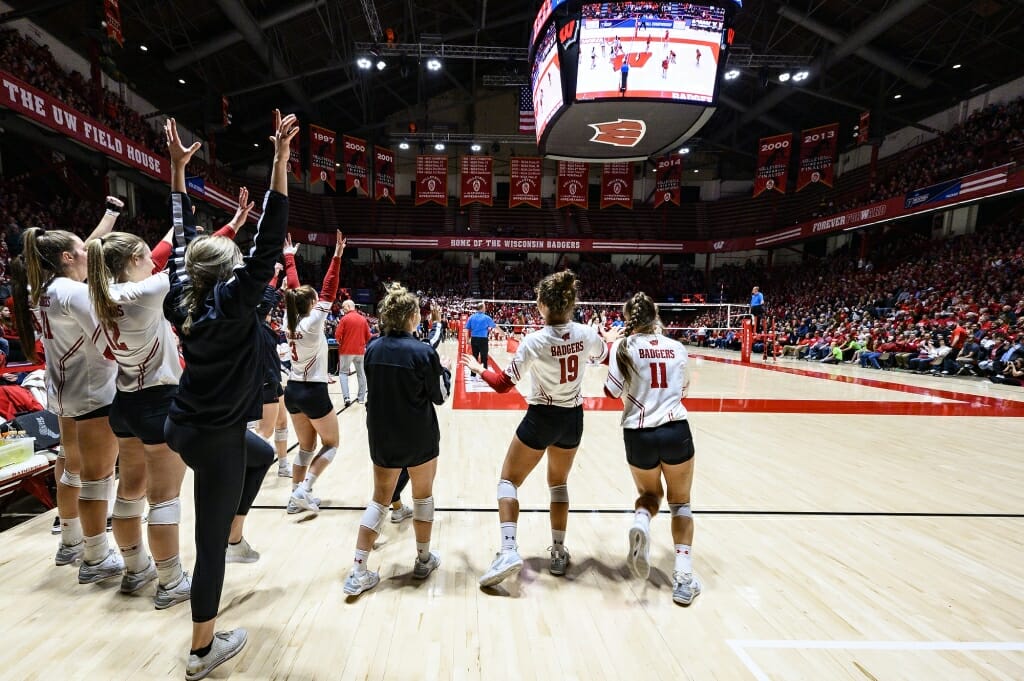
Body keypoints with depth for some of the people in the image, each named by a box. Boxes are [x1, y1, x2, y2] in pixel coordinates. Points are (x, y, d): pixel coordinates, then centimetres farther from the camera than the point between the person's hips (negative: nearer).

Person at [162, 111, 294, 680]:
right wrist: (281, 156, -23)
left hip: (184, 424, 8)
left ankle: (235, 533, 40)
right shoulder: (235, 300, -19)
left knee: (261, 453, 33)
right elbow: (270, 236, -23)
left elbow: (185, 239, 10)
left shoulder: (183, 298, 0)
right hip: (214, 437, -8)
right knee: (208, 541, 4)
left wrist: (177, 167, 14)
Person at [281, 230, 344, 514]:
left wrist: (289, 256, 20)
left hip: (293, 391, 7)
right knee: (331, 444, 9)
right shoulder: (313, 322, -17)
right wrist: (337, 256, -25)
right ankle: (303, 490, -1)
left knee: (306, 447, 16)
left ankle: (296, 496, 17)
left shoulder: (290, 320, -1)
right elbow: (328, 290, -22)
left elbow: (293, 286, 10)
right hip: (313, 392, -7)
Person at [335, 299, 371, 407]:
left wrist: (340, 342, 9)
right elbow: (368, 336, 7)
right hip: (360, 350, 3)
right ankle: (361, 397, 16)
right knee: (361, 373, 12)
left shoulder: (345, 318, -8)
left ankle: (346, 397, -6)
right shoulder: (363, 319, 4)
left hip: (346, 350, -3)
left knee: (343, 372, 7)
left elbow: (337, 335, -11)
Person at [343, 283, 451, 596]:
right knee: (423, 495, 17)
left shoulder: (372, 348, -4)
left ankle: (358, 572, 13)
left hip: (381, 436, 4)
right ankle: (423, 560, 32)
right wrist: (445, 371, 12)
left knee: (380, 498, 14)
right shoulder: (424, 352, -18)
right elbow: (440, 396, -7)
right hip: (419, 438, -4)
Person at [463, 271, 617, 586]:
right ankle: (558, 552, 29)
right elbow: (606, 355, 16)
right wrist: (610, 339, 38)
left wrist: (479, 368, 2)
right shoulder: (586, 334, -8)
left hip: (541, 419, -5)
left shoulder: (534, 342, -21)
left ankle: (508, 551, -5)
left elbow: (502, 384, -15)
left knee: (508, 481, 9)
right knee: (558, 484, 24)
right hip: (573, 418, 5)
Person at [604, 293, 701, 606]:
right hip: (676, 430, 1)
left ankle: (641, 522, -7)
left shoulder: (624, 346, -3)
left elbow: (613, 391, -2)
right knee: (680, 502, 19)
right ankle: (683, 577, 10)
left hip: (639, 435, -1)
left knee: (649, 493, 25)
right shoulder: (677, 347, 7)